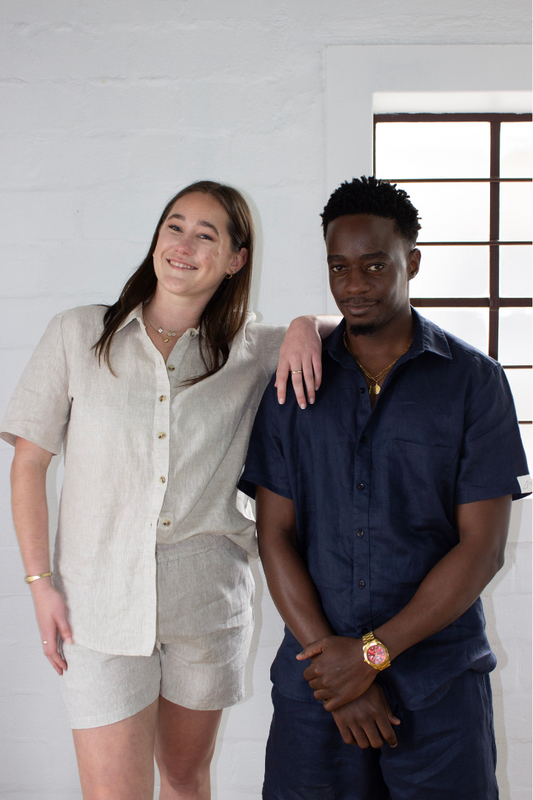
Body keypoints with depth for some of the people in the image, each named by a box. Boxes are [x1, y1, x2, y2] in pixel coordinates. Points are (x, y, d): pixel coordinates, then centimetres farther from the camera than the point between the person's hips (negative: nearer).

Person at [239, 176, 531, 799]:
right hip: (315, 679, 2)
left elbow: (482, 548, -7)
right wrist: (330, 656, -9)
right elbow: (275, 536, 0)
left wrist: (373, 652, -12)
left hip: (440, 688, -1)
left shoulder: (473, 380, -3)